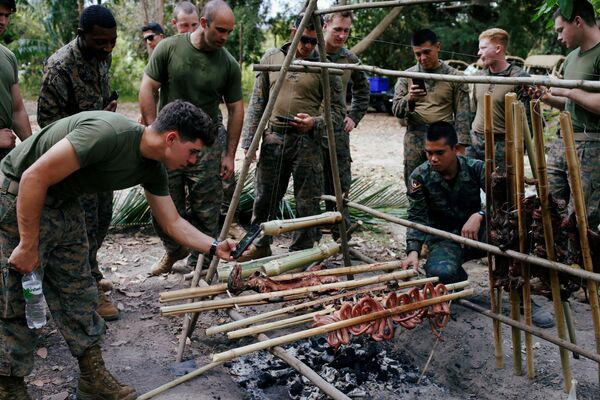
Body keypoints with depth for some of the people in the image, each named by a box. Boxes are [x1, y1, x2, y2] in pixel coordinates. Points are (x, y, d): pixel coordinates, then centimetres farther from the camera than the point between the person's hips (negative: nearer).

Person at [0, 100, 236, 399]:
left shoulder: (152, 169, -3)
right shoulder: (109, 134, -32)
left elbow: (173, 223, 7)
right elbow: (34, 178, -30)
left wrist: (215, 248, -5)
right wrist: (29, 246, -24)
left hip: (62, 203, 8)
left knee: (78, 295, 10)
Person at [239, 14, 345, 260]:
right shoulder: (271, 58, 7)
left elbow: (337, 111, 1)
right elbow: (257, 103, 9)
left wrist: (314, 123, -18)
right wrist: (249, 141, 3)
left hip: (307, 143, -2)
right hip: (273, 139, 3)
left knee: (307, 202, 2)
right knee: (264, 198, 11)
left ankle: (302, 253, 18)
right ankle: (259, 245, 29)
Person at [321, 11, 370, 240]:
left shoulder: (350, 59, 6)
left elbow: (362, 90, 22)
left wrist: (354, 117, 12)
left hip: (338, 132, 4)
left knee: (340, 189, 10)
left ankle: (341, 237, 22)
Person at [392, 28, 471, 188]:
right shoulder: (406, 76, 7)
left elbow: (462, 115, 2)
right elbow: (396, 110, 3)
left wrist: (461, 146, -5)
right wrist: (409, 99, -19)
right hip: (414, 141, 1)